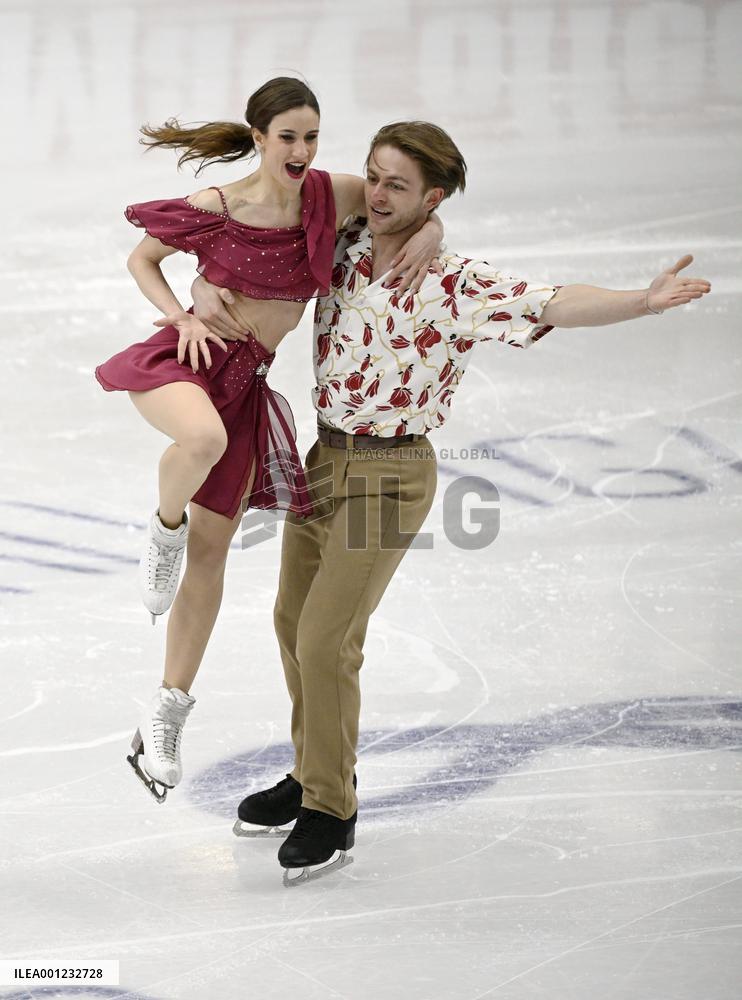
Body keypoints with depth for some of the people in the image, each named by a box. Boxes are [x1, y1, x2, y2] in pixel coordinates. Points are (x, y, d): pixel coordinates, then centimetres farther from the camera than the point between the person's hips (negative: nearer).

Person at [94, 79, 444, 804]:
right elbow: (141, 259, 5)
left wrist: (428, 233, -9)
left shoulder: (331, 196, -2)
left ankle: (166, 714, 13)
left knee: (211, 551, 4)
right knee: (205, 438, -42)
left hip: (247, 378, 4)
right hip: (185, 356, -4)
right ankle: (163, 528, -8)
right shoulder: (216, 207, -10)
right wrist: (183, 317, -10)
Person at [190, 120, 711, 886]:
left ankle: (331, 815, 5)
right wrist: (205, 294, -10)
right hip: (325, 456, 7)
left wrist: (642, 301, -47)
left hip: (390, 476, -7)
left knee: (326, 639, -11)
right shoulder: (340, 248, 0)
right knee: (293, 620, 19)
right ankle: (312, 774, 39)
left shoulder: (456, 284, -17)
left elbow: (552, 305, -31)